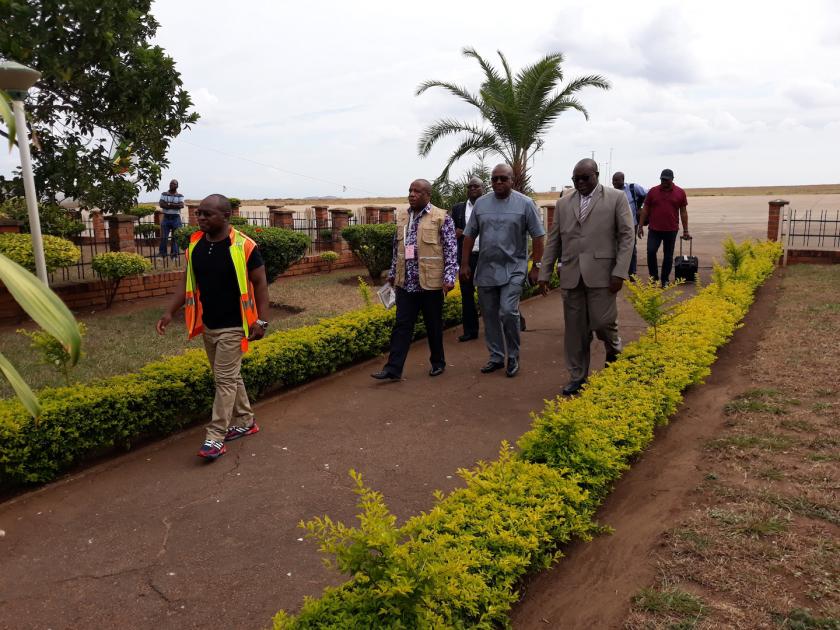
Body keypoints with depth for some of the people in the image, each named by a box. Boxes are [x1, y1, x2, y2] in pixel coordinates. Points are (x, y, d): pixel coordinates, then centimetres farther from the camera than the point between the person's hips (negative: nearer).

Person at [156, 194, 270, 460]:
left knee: (225, 380, -3)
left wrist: (262, 320, -15)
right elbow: (187, 283, 9)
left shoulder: (244, 246, -16)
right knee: (229, 377, 16)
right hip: (208, 325, 6)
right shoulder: (195, 245, 2)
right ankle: (245, 422, 31)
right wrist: (169, 312, 1)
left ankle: (215, 437, 3)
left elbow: (260, 283, -11)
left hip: (233, 327, -6)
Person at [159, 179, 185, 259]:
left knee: (175, 237, 3)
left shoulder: (180, 196, 3)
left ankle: (174, 254, 10)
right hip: (166, 217, 1)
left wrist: (168, 204, -13)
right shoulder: (164, 194, 7)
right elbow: (161, 204, -7)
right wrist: (175, 205, -13)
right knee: (163, 237, 0)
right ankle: (162, 254, 8)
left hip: (176, 218, -1)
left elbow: (181, 205, -13)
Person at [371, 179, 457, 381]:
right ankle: (393, 369, 4)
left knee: (434, 325, 10)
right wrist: (392, 274, 19)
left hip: (430, 282, -4)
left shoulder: (441, 218, -6)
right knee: (402, 325, 3)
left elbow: (451, 249, -9)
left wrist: (449, 277, -16)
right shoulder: (402, 217, 11)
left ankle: (438, 363, 27)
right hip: (406, 283, 4)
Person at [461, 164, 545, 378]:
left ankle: (513, 357, 5)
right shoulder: (481, 203, 7)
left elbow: (538, 236, -2)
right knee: (489, 316, 8)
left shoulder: (525, 203, -2)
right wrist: (464, 264, 7)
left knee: (508, 312, -14)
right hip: (485, 271, 4)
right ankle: (496, 357, 23)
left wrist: (537, 265, -6)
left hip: (513, 270, -4)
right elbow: (469, 235, 10)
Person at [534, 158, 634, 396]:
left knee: (603, 322, -5)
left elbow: (626, 236, -2)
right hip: (571, 275, 3)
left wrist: (620, 272, -11)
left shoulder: (616, 198, 2)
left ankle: (613, 349, 29)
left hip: (601, 273, -3)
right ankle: (578, 375, 18)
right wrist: (544, 274, 8)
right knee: (575, 328, 6)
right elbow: (553, 241, 13)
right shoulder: (563, 203, 13)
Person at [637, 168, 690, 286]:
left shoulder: (680, 192, 2)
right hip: (654, 229, 0)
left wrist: (685, 231, 3)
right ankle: (654, 277, 6)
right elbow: (645, 209, 6)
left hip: (671, 230, 0)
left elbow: (683, 212, 5)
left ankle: (665, 280, 17)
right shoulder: (653, 191, 2)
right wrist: (640, 226, 2)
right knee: (651, 252, -10)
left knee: (668, 256, 7)